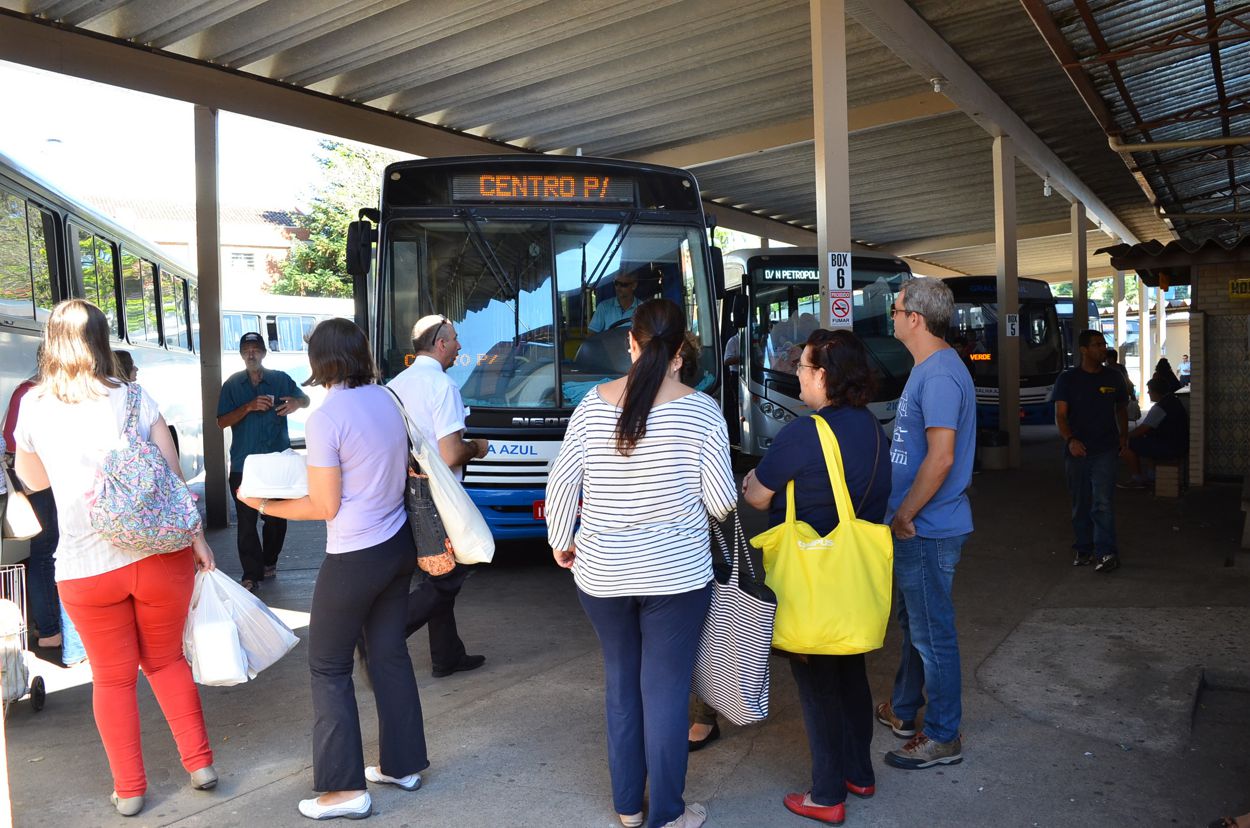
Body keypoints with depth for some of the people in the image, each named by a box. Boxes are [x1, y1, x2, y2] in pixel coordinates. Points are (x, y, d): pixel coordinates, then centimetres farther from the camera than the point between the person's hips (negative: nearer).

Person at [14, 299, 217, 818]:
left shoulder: (33, 406, 0)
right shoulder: (135, 399, -3)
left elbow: (34, 480, 17)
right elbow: (173, 478, -2)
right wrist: (197, 538, 6)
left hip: (86, 567, 0)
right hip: (161, 554, 0)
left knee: (112, 677, 16)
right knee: (166, 661, 21)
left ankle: (129, 790, 25)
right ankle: (200, 764, 22)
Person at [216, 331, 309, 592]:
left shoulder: (281, 379, 2)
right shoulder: (232, 384, 3)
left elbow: (306, 400, 13)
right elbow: (222, 422, -3)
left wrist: (295, 403, -12)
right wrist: (249, 407, -19)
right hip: (243, 465, -1)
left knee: (276, 517, 11)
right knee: (246, 521, -1)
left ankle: (269, 561, 30)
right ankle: (251, 574, 3)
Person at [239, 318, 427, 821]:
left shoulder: (325, 419, -18)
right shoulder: (387, 400, 3)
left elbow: (324, 507, -14)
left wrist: (265, 505, -2)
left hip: (355, 558, -7)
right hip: (398, 545, 7)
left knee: (329, 667, 7)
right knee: (390, 654, 17)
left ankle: (345, 789, 14)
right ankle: (402, 765, 29)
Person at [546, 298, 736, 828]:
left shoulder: (595, 403, -2)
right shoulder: (700, 409, -9)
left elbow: (562, 479, 0)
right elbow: (721, 502, -8)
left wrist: (560, 541, 15)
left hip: (601, 573, 3)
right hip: (675, 574, -3)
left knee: (620, 684, 18)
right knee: (665, 691, 8)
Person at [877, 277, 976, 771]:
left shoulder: (939, 376, -21)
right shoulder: (928, 369, 12)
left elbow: (941, 458, -27)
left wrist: (903, 514, -18)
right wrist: (902, 512, 17)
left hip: (926, 529, -11)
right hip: (919, 526, 11)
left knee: (932, 634, 2)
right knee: (914, 622, 22)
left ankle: (943, 737, 16)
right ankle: (903, 711, 38)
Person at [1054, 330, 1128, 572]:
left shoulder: (1113, 377, 8)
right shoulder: (1067, 379, 0)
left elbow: (1121, 408, 21)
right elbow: (1060, 414, -6)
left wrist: (1124, 436, 6)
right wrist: (1070, 439, -23)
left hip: (1105, 450, 0)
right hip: (1077, 450, 0)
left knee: (1102, 503, -10)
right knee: (1080, 504, 9)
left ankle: (1106, 553, -8)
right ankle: (1083, 549, 22)